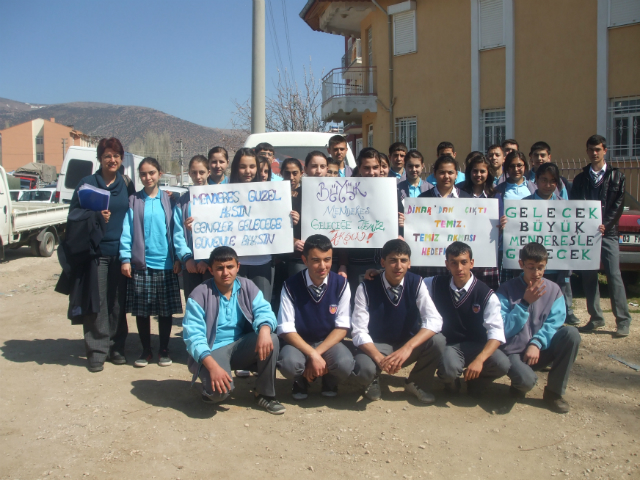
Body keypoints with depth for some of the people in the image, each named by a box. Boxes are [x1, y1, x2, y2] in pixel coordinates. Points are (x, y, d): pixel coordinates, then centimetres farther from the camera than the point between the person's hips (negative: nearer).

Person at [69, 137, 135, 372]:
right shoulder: (87, 183, 2)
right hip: (95, 251, -2)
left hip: (120, 251, 2)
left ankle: (116, 347, 18)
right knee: (97, 303, -3)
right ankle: (96, 351, 5)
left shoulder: (127, 184, 10)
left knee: (118, 301, 7)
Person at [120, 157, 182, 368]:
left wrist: (177, 258, -2)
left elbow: (175, 231, 4)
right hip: (140, 265, 0)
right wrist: (125, 259, -8)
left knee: (166, 311, 6)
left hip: (165, 265, 0)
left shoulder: (168, 201, 6)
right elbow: (126, 232, 0)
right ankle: (146, 350, 20)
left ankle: (164, 350, 19)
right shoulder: (133, 201, 4)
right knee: (141, 311, 6)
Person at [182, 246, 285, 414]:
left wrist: (264, 330, -38)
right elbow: (194, 337, -19)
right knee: (219, 390, -32)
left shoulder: (247, 287, 0)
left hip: (241, 346, 4)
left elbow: (263, 311, -13)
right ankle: (211, 390, 9)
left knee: (271, 339, -25)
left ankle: (265, 394, -6)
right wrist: (213, 366, -34)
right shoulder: (200, 295, -13)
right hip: (213, 350, -4)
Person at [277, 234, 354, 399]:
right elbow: (286, 330, -15)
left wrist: (318, 353, -21)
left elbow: (342, 328, -8)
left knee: (345, 365, -31)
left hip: (329, 343, 1)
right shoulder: (291, 285, -13)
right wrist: (312, 355, -27)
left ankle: (330, 381, 8)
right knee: (289, 364, -35)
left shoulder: (341, 284, -8)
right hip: (299, 343, -1)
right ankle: (301, 381, 5)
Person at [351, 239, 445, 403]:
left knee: (438, 341, -26)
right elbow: (359, 332, -19)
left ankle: (417, 383, 3)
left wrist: (407, 348, -35)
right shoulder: (366, 288, -17)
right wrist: (379, 358, -37)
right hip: (376, 346, -3)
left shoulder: (416, 283, -11)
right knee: (364, 370, -36)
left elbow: (433, 320, -20)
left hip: (409, 345, 3)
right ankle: (373, 381, 5)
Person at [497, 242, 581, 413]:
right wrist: (525, 303, -20)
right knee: (527, 380, -35)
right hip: (515, 352, -3)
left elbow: (554, 323, -7)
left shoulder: (553, 290, 3)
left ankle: (554, 392, -10)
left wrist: (536, 343, -23)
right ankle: (519, 383, 7)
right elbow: (503, 329, -12)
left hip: (541, 350, 4)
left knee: (571, 333, -25)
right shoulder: (506, 290, -5)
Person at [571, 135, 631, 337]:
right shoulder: (580, 178, 13)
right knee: (588, 276, 3)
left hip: (608, 233, -2)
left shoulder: (616, 176, 7)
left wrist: (605, 225, -14)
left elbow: (618, 204, -1)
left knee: (614, 275, -7)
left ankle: (623, 321, -1)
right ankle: (596, 318, 13)